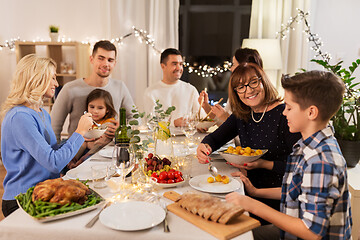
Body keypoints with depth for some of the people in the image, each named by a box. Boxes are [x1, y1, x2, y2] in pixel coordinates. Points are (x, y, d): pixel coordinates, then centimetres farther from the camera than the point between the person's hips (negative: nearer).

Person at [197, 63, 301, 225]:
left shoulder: (284, 114, -14)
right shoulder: (241, 115, 6)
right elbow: (215, 138, 11)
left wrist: (265, 164, -24)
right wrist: (205, 147, -11)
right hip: (250, 190, 6)